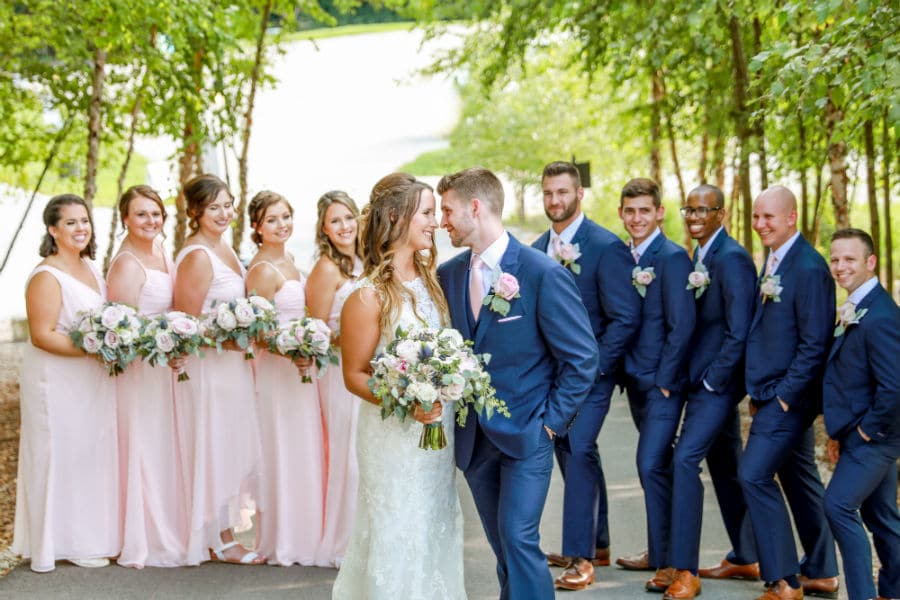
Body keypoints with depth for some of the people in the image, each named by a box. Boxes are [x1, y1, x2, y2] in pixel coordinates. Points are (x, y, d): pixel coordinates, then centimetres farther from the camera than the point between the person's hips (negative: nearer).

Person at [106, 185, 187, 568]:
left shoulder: (165, 257, 10)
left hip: (167, 367, 9)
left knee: (167, 449, 15)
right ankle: (147, 542, 7)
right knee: (145, 450, -2)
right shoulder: (127, 265, -15)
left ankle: (171, 533, 25)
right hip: (140, 370, -9)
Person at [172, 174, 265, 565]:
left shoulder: (223, 247, 9)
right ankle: (221, 542, 10)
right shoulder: (197, 257, -19)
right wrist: (232, 341, -21)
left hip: (231, 364, 9)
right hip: (208, 367, -9)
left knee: (228, 449, 15)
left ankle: (220, 535, 25)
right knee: (216, 448, 0)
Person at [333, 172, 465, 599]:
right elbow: (354, 375, -12)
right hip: (394, 433, -6)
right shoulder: (370, 296, -15)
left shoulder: (430, 279, 5)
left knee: (435, 528, 15)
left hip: (438, 427, 6)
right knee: (398, 534, 4)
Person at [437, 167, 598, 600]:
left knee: (519, 537, -13)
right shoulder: (448, 274, 4)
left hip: (527, 434, -5)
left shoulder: (543, 273, -13)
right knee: (504, 547, 12)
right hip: (474, 439, 5)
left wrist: (551, 422, -10)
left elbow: (582, 357, -9)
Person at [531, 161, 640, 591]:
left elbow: (626, 319, -14)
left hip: (591, 372, -7)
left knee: (578, 451, -15)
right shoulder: (538, 249, 8)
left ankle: (580, 555, -8)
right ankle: (597, 545, 27)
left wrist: (593, 366, -16)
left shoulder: (607, 247, -12)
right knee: (573, 455, 14)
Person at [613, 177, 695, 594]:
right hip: (636, 381, 7)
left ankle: (669, 561, -3)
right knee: (657, 466, 15)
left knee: (651, 466, -12)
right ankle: (661, 550, 26)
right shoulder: (626, 257, 10)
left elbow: (681, 327, -16)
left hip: (662, 383, -7)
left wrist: (664, 381, -15)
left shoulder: (672, 257, -13)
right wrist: (625, 372, 8)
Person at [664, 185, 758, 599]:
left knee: (685, 460, -15)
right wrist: (705, 379, 9)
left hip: (718, 381, -10)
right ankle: (745, 558, 29)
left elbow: (739, 331, -20)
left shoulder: (732, 259, -15)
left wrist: (713, 380, -17)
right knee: (725, 466, 17)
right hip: (704, 379, 10)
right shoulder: (701, 257, 13)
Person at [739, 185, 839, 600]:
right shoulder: (772, 261, 11)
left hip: (790, 395, -9)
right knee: (799, 478, 15)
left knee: (754, 475, -12)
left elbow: (815, 344, -19)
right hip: (773, 394, 9)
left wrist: (784, 394, -17)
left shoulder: (809, 268, -18)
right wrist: (760, 392, 11)